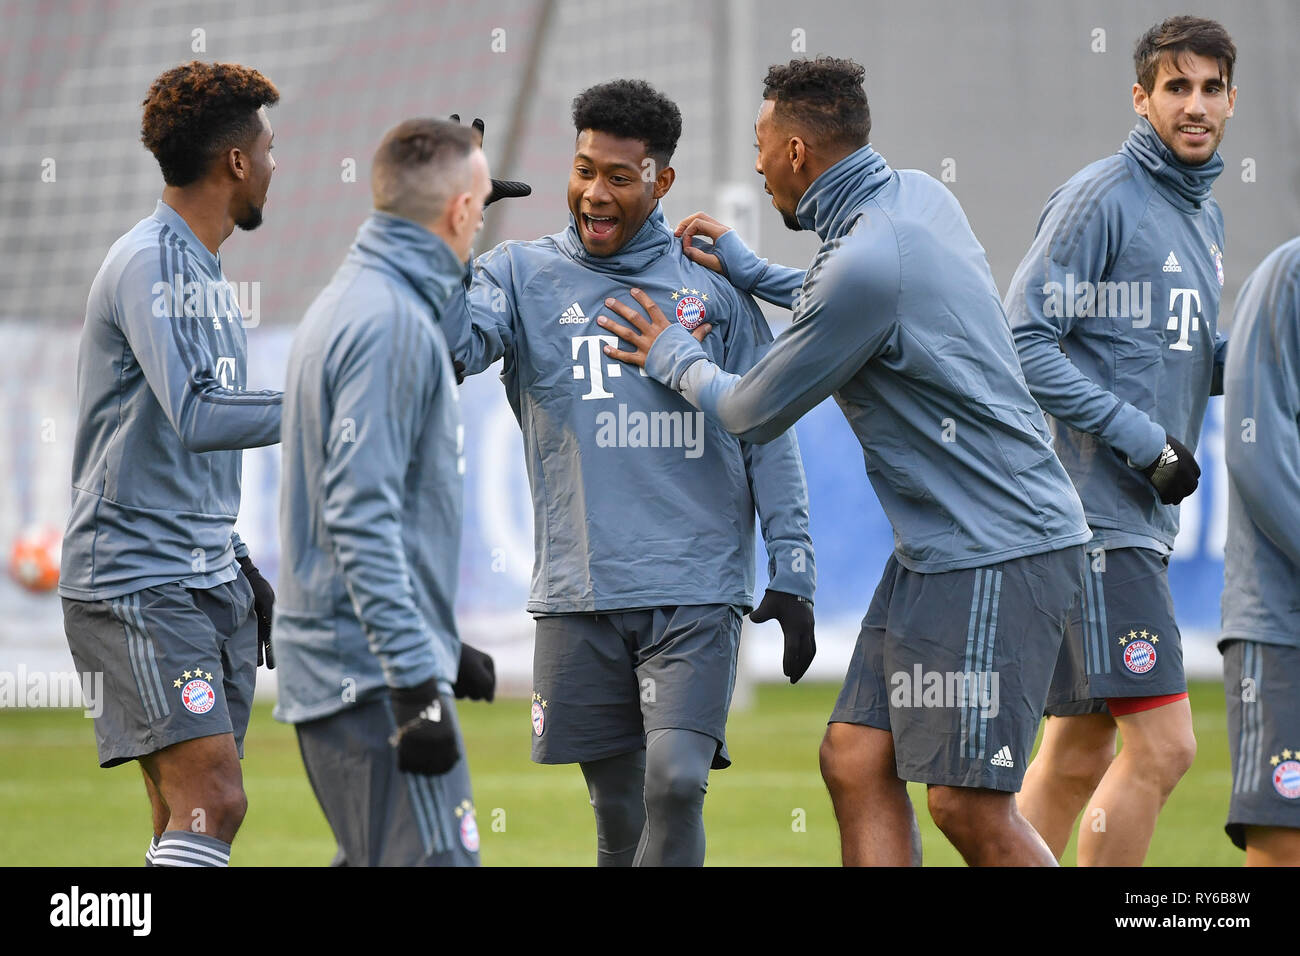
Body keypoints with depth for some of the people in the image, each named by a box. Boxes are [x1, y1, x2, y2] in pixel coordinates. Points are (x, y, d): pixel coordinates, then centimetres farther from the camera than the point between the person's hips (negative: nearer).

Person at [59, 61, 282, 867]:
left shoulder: (207, 274, 18)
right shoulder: (148, 265, -12)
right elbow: (198, 419, -26)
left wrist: (242, 572, 24)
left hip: (208, 582, 9)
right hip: (135, 581, -9)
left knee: (195, 819, 5)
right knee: (211, 802, -19)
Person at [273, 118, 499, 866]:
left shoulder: (348, 303, 16)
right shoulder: (391, 323, -15)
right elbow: (362, 516, -22)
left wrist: (442, 648, 28)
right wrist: (417, 681, -26)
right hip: (380, 672, -10)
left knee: (379, 858, 16)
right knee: (435, 859, -14)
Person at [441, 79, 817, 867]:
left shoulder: (713, 285, 8)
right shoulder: (523, 275, 8)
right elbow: (450, 349, -10)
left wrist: (793, 572, 4)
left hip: (698, 592, -1)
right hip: (580, 596, 1)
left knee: (676, 781, -18)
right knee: (619, 812, 5)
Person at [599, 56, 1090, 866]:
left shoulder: (866, 262, -21)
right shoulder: (918, 195, 7)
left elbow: (754, 414, -8)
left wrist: (674, 360, 11)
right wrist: (750, 272, 30)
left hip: (998, 555, -10)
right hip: (935, 553, 10)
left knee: (969, 805, -10)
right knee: (857, 761, 6)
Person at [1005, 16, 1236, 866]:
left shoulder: (1205, 217, 17)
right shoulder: (1102, 198, -10)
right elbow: (1025, 341, -16)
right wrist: (1143, 440, -18)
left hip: (1145, 518, 9)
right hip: (1095, 512, -9)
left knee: (1077, 757, 11)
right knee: (1162, 746, -13)